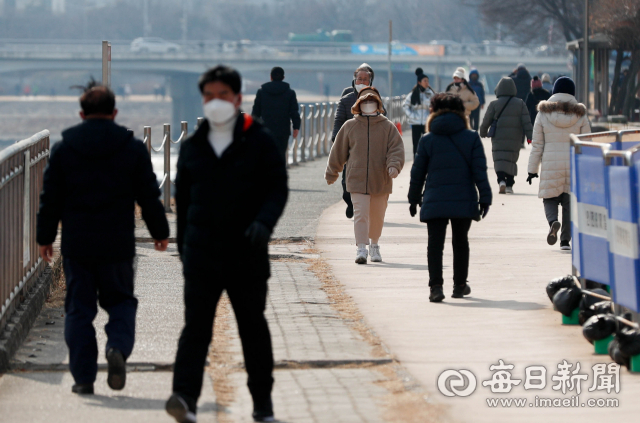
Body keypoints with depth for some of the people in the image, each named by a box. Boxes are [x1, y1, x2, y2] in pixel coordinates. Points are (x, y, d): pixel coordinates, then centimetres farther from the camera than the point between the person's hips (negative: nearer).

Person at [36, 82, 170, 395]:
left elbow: (50, 199, 3)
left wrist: (45, 237, 12)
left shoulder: (63, 149, 1)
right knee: (120, 301, 13)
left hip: (76, 244, 0)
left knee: (78, 309, 6)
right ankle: (118, 346, -16)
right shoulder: (133, 148, 0)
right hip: (118, 245, 0)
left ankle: (83, 377, 3)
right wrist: (160, 232, 16)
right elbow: (148, 196, 4)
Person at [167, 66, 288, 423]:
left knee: (253, 326, 9)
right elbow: (183, 199, 17)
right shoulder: (193, 146, 10)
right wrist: (184, 245, 14)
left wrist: (264, 222, -23)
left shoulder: (259, 141, 1)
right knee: (196, 325, -11)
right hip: (202, 250, 2)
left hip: (246, 250, -1)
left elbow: (277, 189, -4)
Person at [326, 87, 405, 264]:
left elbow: (396, 148, -5)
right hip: (357, 180, -1)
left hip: (381, 181, 1)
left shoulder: (388, 127, 3)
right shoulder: (350, 126, 4)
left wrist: (394, 166, -24)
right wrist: (331, 173, 17)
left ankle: (374, 245, 35)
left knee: (377, 215, 13)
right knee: (360, 213, -13)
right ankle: (361, 248, -13)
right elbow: (338, 151, 12)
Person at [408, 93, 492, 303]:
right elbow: (480, 171, -2)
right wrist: (485, 198, 1)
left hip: (435, 202, -1)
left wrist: (414, 199, 16)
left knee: (435, 244, -2)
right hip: (464, 201, 1)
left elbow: (417, 173, 6)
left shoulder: (427, 140, 2)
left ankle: (436, 286, -17)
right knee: (460, 242, 16)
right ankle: (460, 285, 24)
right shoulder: (471, 138, 1)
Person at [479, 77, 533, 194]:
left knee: (499, 160, -4)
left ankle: (501, 180, -27)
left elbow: (486, 122, 3)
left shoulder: (494, 104, -3)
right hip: (514, 140, 2)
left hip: (498, 139, -2)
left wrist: (483, 133, 21)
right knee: (511, 161, 14)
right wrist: (530, 137, -2)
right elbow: (526, 122, -4)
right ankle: (509, 185, 13)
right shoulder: (520, 104, 2)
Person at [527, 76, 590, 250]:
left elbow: (537, 145, 1)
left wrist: (532, 169, 7)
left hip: (551, 165, -1)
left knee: (550, 199, 11)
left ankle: (553, 222, -19)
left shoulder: (543, 113, -1)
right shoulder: (580, 114, 1)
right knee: (569, 202, 9)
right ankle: (565, 239, 6)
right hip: (574, 164, 1)